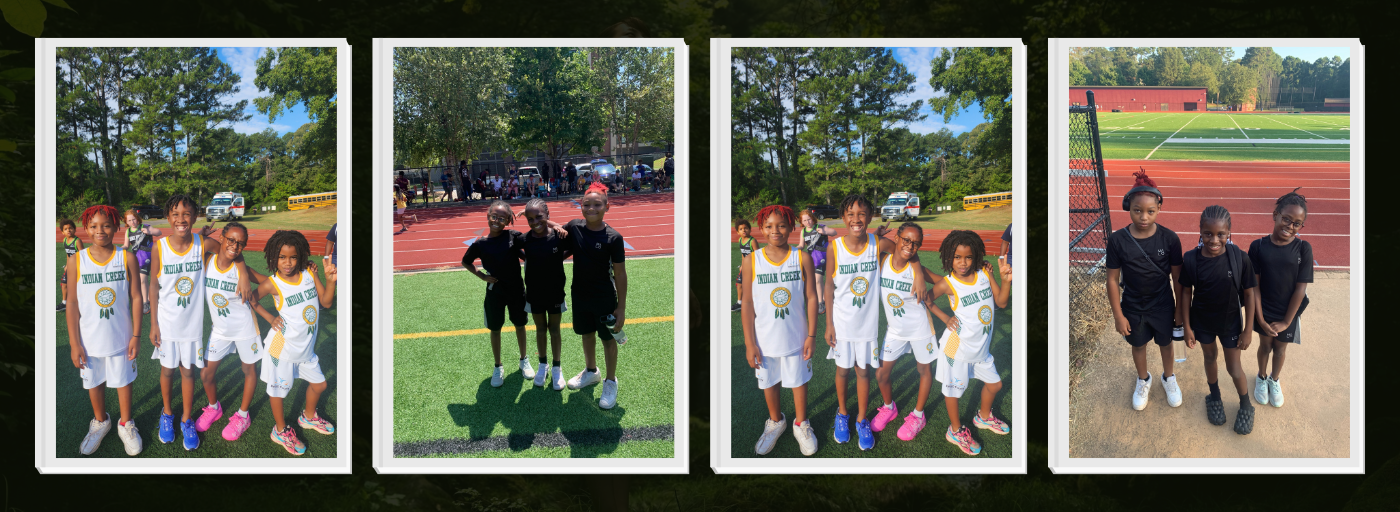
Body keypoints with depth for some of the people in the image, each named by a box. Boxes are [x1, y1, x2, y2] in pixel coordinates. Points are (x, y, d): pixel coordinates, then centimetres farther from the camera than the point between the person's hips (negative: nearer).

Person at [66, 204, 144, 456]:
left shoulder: (127, 258, -8)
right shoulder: (76, 261, -8)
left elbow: (136, 298, -3)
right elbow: (72, 305, -5)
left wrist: (136, 335, -5)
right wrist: (74, 343, -6)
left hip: (121, 337, -1)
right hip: (89, 339, 1)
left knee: (123, 380, 13)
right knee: (94, 382, 16)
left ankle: (126, 424, 34)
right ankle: (100, 422, 39)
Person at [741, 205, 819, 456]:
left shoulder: (802, 258, -8)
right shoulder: (751, 262, -9)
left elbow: (811, 298, -3)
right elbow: (747, 304, -5)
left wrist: (811, 335, -5)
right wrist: (749, 343, -6)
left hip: (796, 337, 0)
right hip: (765, 339, 0)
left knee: (799, 380, 14)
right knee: (769, 382, 16)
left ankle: (801, 423, 36)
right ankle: (775, 421, 40)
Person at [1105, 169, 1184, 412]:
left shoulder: (1169, 238, -20)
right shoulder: (1117, 240, -21)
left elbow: (1177, 278, -8)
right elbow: (1112, 280, -11)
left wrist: (1180, 309, -1)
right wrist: (1118, 315, -8)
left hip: (1162, 306, 0)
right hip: (1132, 307, 0)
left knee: (1165, 343, 21)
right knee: (1138, 345, 22)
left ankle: (1168, 378, 49)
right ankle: (1143, 380, 49)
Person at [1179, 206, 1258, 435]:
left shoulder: (1239, 258, -25)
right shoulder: (1191, 260, -23)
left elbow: (1249, 294, -13)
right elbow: (1186, 293, -9)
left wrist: (1248, 330, -8)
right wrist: (1187, 327, -3)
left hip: (1230, 321, -1)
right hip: (1202, 322, 1)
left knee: (1234, 368, 11)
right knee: (1210, 357, 24)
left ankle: (1246, 406, 38)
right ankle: (1215, 397, 51)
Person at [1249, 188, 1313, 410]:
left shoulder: (1303, 249, -17)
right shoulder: (1258, 247, -16)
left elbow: (1300, 289, -13)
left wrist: (1286, 322, -11)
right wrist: (1260, 319, -13)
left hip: (1288, 314, 0)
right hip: (1264, 311, 0)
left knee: (1280, 349, 20)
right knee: (1265, 345, 20)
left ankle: (1275, 380, 47)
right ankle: (1262, 378, 47)